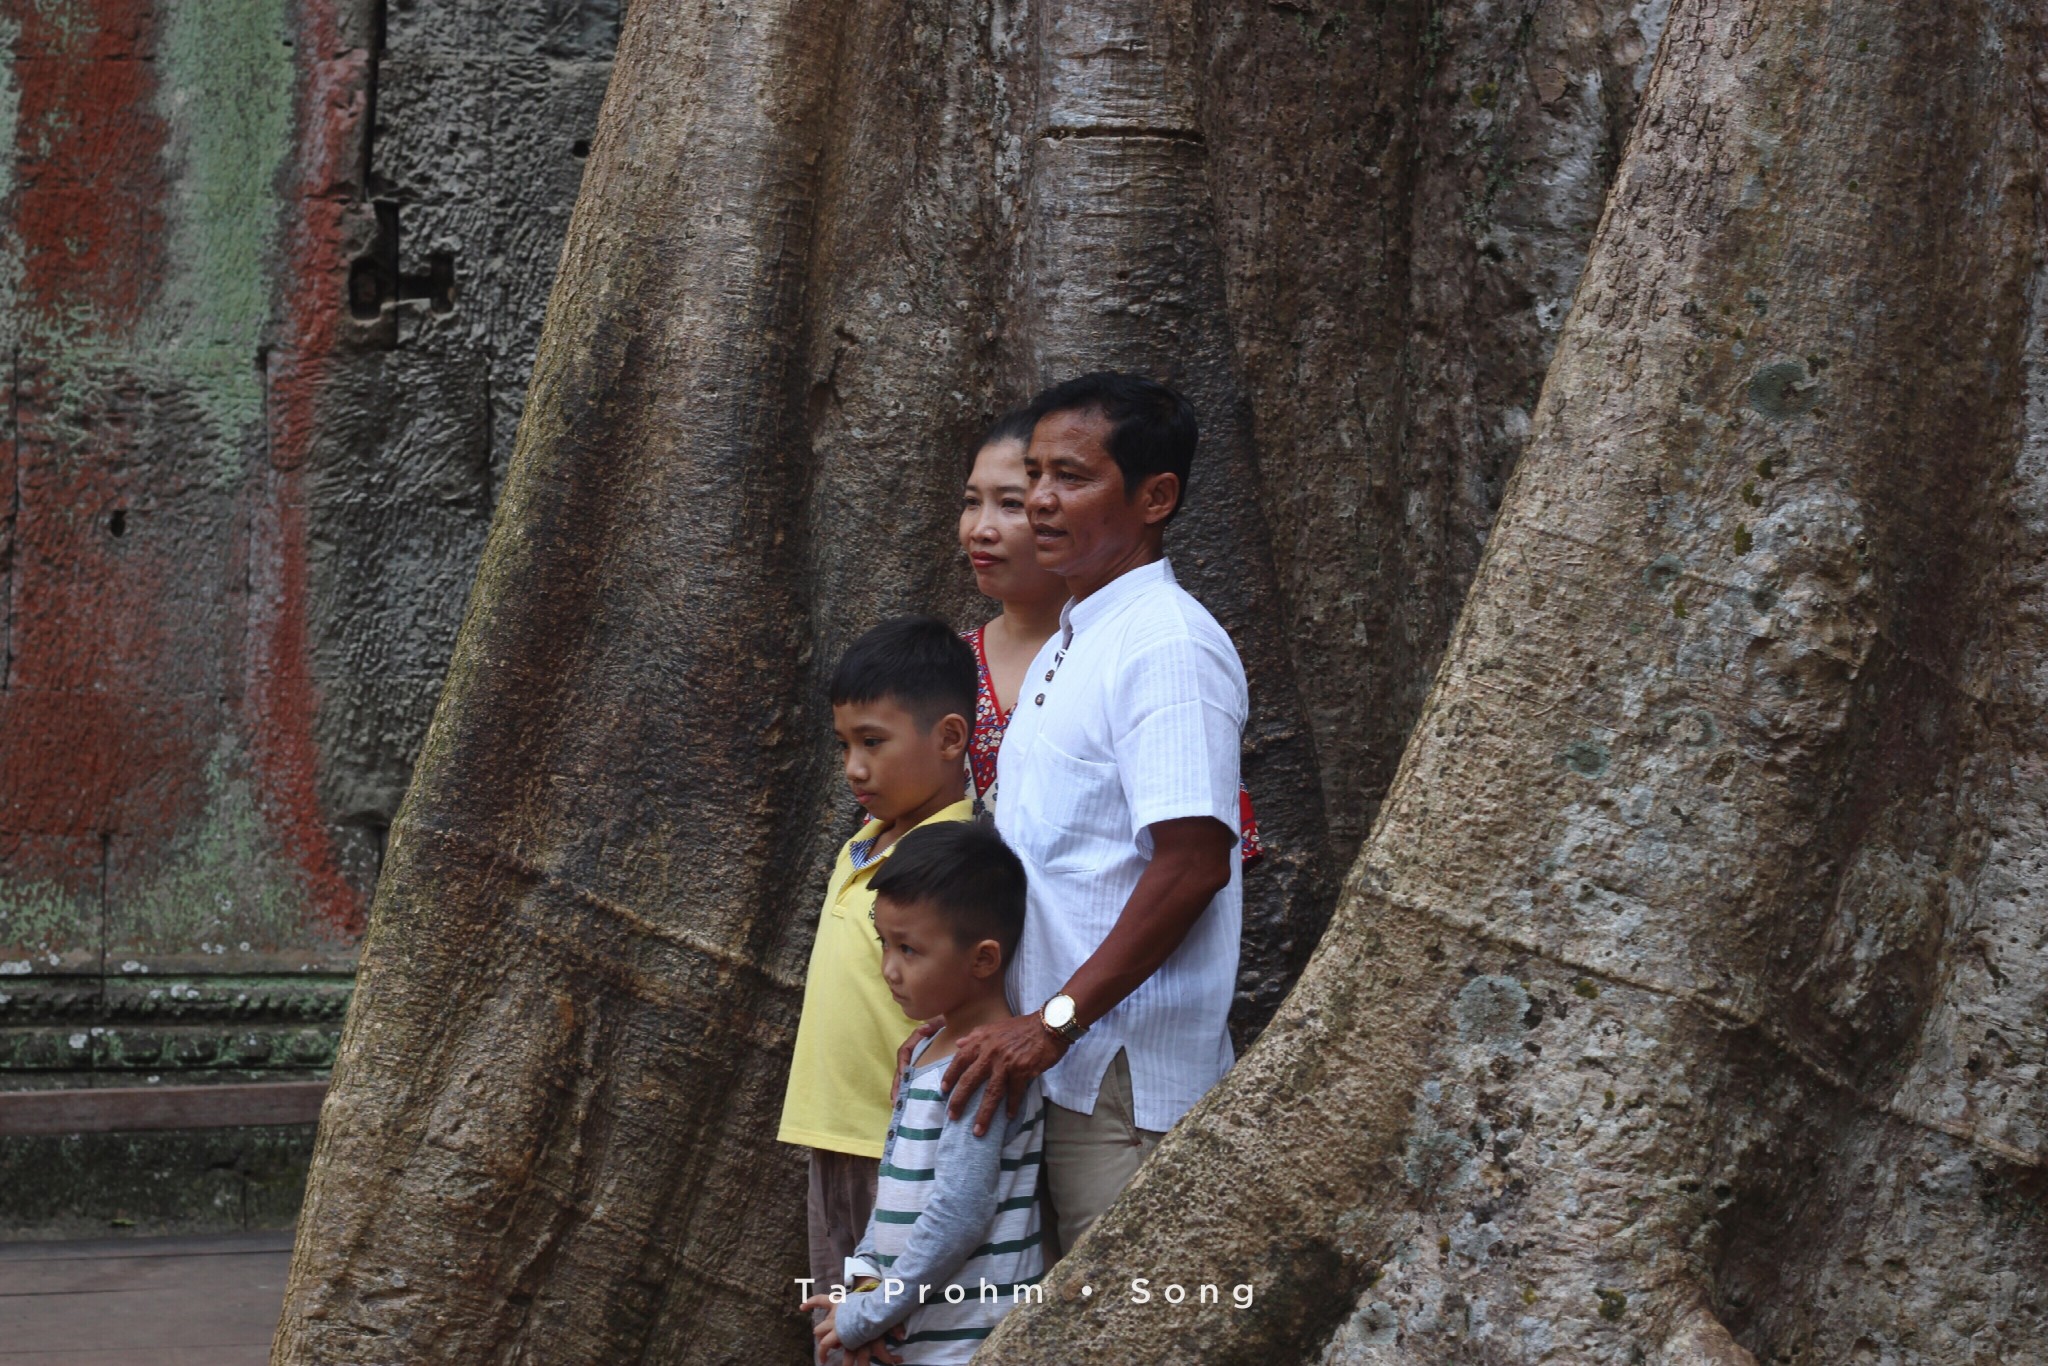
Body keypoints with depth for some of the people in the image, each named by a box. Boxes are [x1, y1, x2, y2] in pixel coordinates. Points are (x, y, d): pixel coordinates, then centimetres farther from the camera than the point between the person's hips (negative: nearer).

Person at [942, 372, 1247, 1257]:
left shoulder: (1166, 645, -12)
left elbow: (1194, 863, -21)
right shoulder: (1065, 650, 19)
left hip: (1127, 1080, -9)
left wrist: (1056, 1021, -21)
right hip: (1055, 1062, 9)